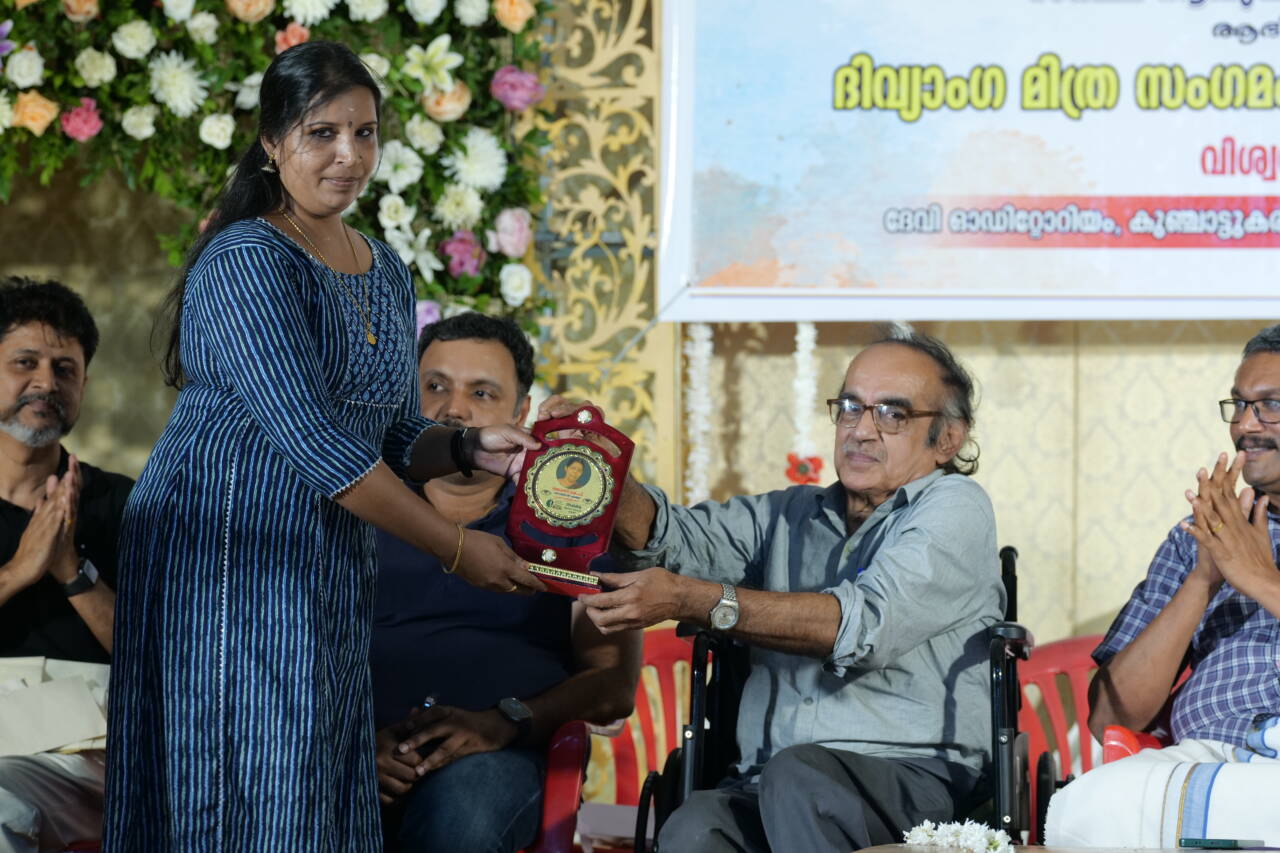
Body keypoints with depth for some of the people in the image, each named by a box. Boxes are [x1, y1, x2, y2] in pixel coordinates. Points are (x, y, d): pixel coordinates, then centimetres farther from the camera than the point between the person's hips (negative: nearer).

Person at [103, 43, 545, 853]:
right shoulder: (246, 261, -13)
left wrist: (470, 449, -2)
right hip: (223, 556, -8)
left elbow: (393, 436, 20)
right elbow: (312, 441, -19)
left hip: (329, 570, 8)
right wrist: (456, 548, -15)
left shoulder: (385, 271, 14)